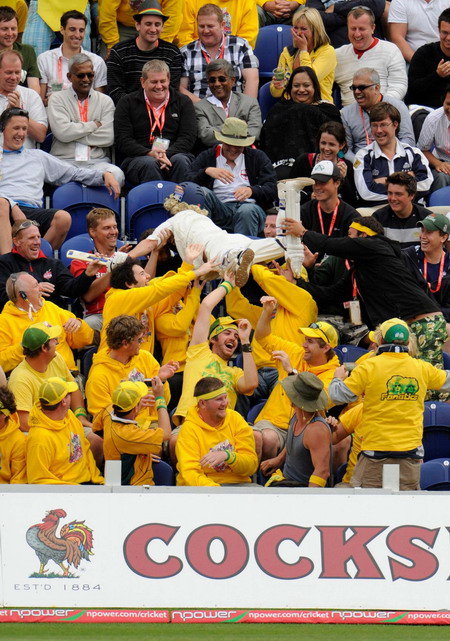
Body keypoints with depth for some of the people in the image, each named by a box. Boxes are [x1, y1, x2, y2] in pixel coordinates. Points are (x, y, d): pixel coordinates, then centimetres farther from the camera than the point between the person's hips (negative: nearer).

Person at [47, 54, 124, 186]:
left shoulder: (105, 101, 16)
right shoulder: (57, 99, 11)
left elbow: (108, 137, 0)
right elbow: (62, 132, -6)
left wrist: (74, 134, -2)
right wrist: (95, 125, 0)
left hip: (97, 161, 2)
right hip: (65, 160, -2)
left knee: (116, 175, -33)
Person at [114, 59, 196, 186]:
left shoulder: (183, 102, 17)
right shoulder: (127, 103, 13)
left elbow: (188, 137, 6)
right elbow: (122, 140, 3)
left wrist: (167, 154, -14)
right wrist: (150, 153, -15)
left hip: (173, 155, 1)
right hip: (137, 158, -1)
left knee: (180, 161, -34)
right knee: (149, 164, -36)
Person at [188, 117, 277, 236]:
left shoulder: (257, 157, 16)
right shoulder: (206, 157, 17)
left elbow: (272, 190, 3)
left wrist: (251, 191, -18)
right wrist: (206, 171, -16)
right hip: (219, 211, 1)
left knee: (247, 211, -36)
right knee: (202, 192, -28)